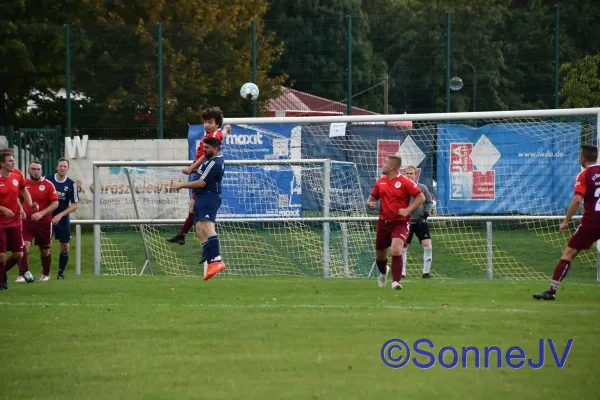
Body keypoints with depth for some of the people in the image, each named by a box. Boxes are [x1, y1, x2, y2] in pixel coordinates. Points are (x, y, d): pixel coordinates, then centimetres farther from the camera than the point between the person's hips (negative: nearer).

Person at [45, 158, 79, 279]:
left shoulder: (71, 184, -5)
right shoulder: (47, 179, -4)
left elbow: (75, 205, -4)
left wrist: (60, 215, -14)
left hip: (63, 219, 1)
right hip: (47, 216, -1)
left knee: (65, 247, 4)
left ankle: (61, 272, 18)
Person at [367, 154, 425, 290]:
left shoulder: (405, 182, -10)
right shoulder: (380, 182, 7)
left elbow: (421, 197, -10)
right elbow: (373, 197, 20)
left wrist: (407, 210, -18)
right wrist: (370, 203, -4)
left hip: (400, 223, -5)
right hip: (383, 222, 5)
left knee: (396, 249, -25)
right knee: (380, 254, 14)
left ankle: (396, 281, -18)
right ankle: (383, 272, 48)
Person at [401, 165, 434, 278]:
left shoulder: (422, 188, -2)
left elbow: (430, 202, 7)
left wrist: (426, 213, -7)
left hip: (420, 222, -1)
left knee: (428, 246, -13)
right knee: (403, 247, 1)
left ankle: (426, 271, -3)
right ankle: (402, 272, 15)